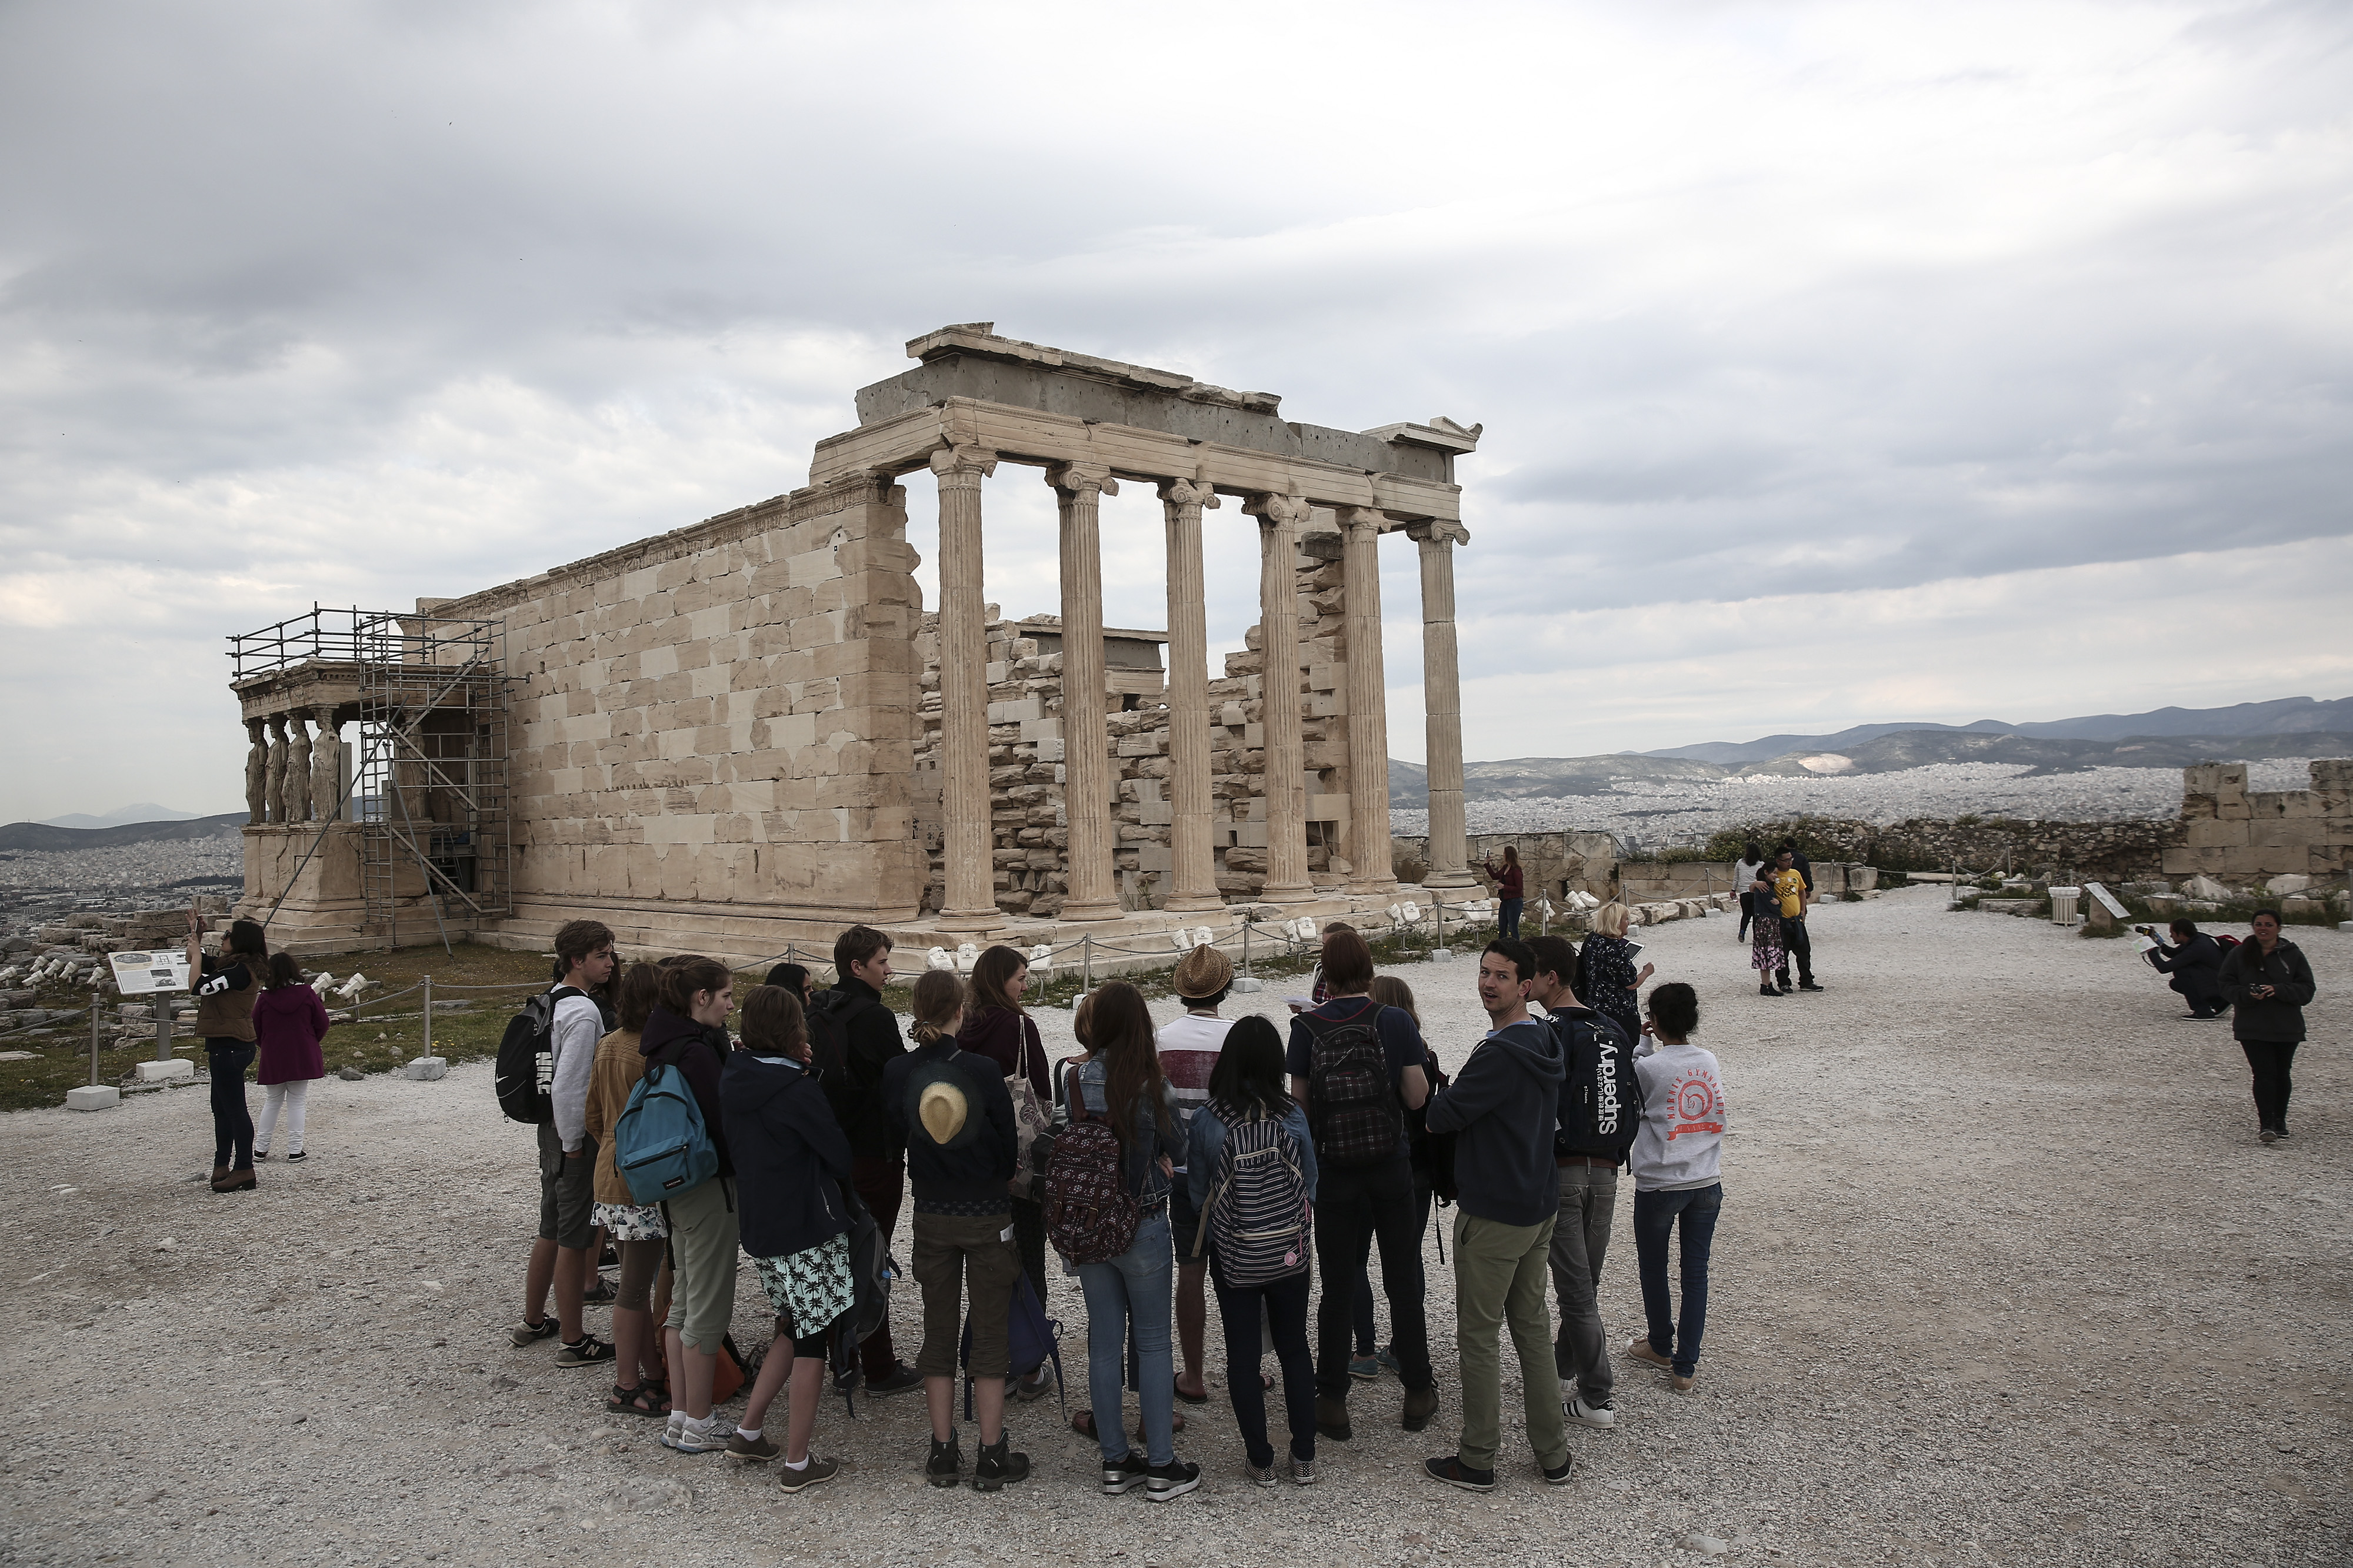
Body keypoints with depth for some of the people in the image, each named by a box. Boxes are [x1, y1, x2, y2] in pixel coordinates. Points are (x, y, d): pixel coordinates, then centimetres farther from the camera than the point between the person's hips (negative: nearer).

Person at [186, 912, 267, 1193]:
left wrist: (196, 952, -11)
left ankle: (244, 1170, -2)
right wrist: (195, 934, 13)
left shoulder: (240, 971, -18)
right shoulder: (235, 967, 13)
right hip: (226, 1046, 11)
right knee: (221, 1107, 18)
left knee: (234, 1108, -6)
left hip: (229, 1048, -11)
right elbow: (201, 961, 27)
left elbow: (199, 986, -22)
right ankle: (222, 1166, 27)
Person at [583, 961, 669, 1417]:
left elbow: (592, 1117, 14)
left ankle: (652, 1374, 27)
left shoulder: (607, 1047, 6)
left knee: (636, 1281, 16)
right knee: (637, 1287, 1)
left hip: (611, 1175, 9)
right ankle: (628, 1388, 11)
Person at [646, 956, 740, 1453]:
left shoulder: (665, 1045, 9)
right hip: (710, 1187, -10)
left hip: (677, 1187, 10)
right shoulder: (697, 1052, -21)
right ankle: (698, 1425, 11)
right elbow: (721, 1127, -22)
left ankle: (680, 1417, 25)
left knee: (684, 1303, 17)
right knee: (709, 1307, 1)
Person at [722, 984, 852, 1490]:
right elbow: (841, 1158, -13)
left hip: (760, 1229, 8)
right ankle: (798, 1463, 10)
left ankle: (749, 1431, 25)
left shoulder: (734, 1081, 3)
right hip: (808, 1230, -8)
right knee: (812, 1340, 4)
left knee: (794, 1329, 23)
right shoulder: (797, 1091, -19)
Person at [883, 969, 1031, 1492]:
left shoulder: (897, 1072, -9)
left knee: (938, 1331, 13)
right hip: (988, 1215, -3)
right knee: (989, 1333, 6)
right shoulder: (982, 1070, -16)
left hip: (931, 1217, 3)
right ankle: (993, 1457, 12)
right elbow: (1009, 1144, -5)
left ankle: (943, 1453, 19)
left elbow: (895, 1134, 6)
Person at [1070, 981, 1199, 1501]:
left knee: (1105, 1344, 12)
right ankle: (1161, 1466, 13)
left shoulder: (1078, 1080, -5)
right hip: (1142, 1223, -4)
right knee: (1153, 1344, 7)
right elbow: (1175, 1146, -3)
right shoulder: (1151, 1083, -15)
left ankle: (1115, 1461, 22)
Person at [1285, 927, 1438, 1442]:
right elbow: (1417, 1098, -7)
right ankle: (1418, 1394, 24)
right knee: (1403, 1282, 13)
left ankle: (1332, 1403, 16)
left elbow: (1299, 1104, -3)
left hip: (1333, 1171, 0)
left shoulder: (1307, 1027, -7)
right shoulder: (1396, 1022, -8)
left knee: (1336, 1287, 10)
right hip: (1392, 1169, 0)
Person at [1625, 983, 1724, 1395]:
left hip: (1659, 1186, -4)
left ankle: (1661, 1346, 33)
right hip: (1708, 1183, 4)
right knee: (1696, 1273, 10)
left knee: (1654, 1269, 17)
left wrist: (1643, 1045, 2)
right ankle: (1685, 1366, 14)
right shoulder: (1710, 1062, 1)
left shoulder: (1648, 1067, -15)